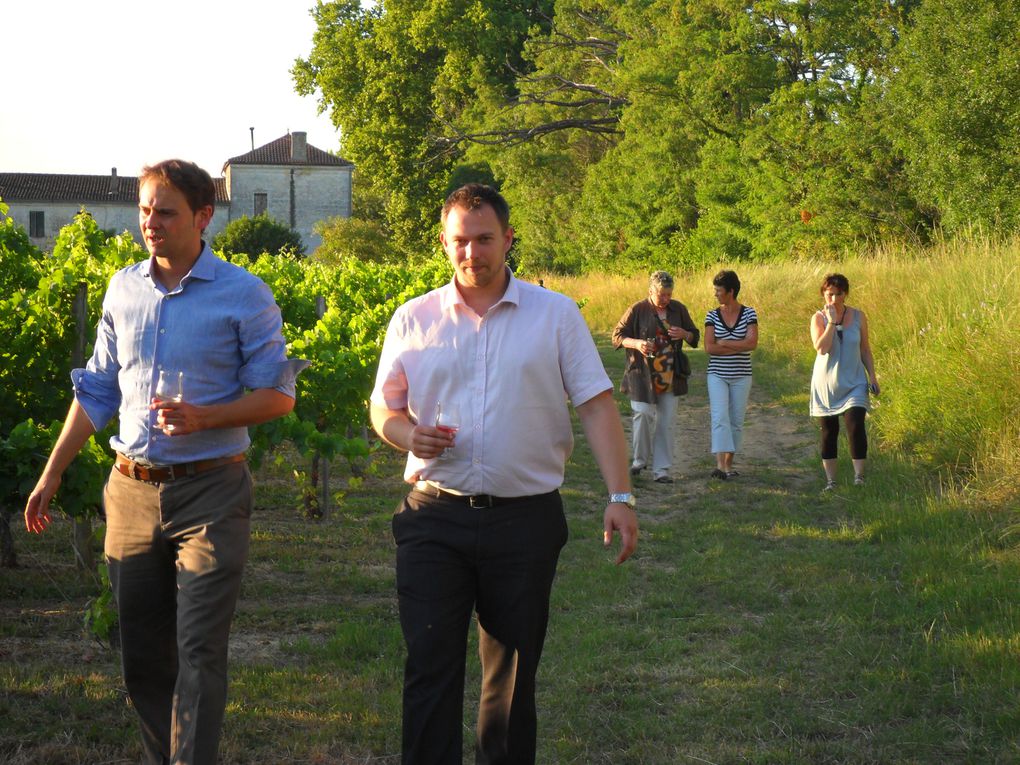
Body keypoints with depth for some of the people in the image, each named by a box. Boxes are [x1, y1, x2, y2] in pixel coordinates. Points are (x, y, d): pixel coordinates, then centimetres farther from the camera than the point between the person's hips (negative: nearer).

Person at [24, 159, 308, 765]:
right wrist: (52, 475, 13)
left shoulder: (244, 295, -5)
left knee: (199, 653, -8)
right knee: (142, 653, 9)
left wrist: (202, 418, -20)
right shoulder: (124, 288, 9)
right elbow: (97, 391, 16)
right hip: (131, 491, 5)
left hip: (209, 493, -5)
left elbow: (279, 395, -4)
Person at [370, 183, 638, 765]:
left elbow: (598, 405, -2)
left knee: (513, 669, 9)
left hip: (526, 519, 0)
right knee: (430, 666, -4)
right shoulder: (413, 320, 6)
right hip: (435, 518, 1)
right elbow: (383, 408, 13)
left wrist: (620, 496, -12)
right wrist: (408, 434, -11)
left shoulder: (556, 315, 2)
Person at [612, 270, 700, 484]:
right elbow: (617, 336, -1)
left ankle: (661, 469, 9)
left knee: (666, 421, 3)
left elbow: (695, 336, 16)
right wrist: (636, 343, -21)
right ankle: (640, 460, 9)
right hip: (643, 373, -3)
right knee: (643, 414, -13)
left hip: (670, 375, 3)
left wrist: (684, 334, -8)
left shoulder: (678, 309, 6)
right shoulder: (637, 310, -5)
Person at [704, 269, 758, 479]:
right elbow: (709, 348, -9)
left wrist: (723, 343, -13)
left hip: (741, 376, 1)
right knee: (720, 418, -14)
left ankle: (729, 464, 16)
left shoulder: (749, 314, -2)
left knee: (736, 421, 6)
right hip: (717, 375, -1)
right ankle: (720, 465, -24)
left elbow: (752, 343, -14)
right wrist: (738, 347, -13)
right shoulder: (712, 316, 0)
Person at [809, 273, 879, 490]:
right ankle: (830, 480, 12)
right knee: (828, 431, 5)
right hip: (826, 382, 0)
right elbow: (821, 348, -17)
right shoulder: (819, 318, -3)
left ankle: (859, 475, -14)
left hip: (853, 382, 0)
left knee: (855, 426, -17)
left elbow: (865, 349, 10)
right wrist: (832, 321, -19)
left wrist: (872, 375, 4)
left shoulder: (858, 316, 2)